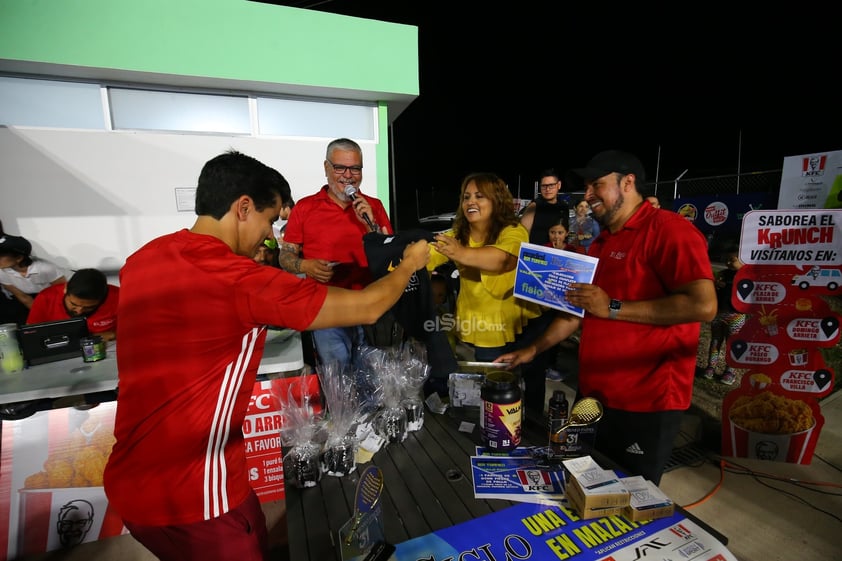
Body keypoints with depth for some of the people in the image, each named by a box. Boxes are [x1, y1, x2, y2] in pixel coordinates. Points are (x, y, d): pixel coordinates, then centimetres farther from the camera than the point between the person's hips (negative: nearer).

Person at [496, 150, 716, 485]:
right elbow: (579, 308, 17)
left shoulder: (668, 229, -13)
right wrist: (534, 349, 10)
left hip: (645, 401, -8)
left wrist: (612, 308, -21)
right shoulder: (601, 243, 14)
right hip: (592, 394, 8)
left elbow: (703, 305, -24)